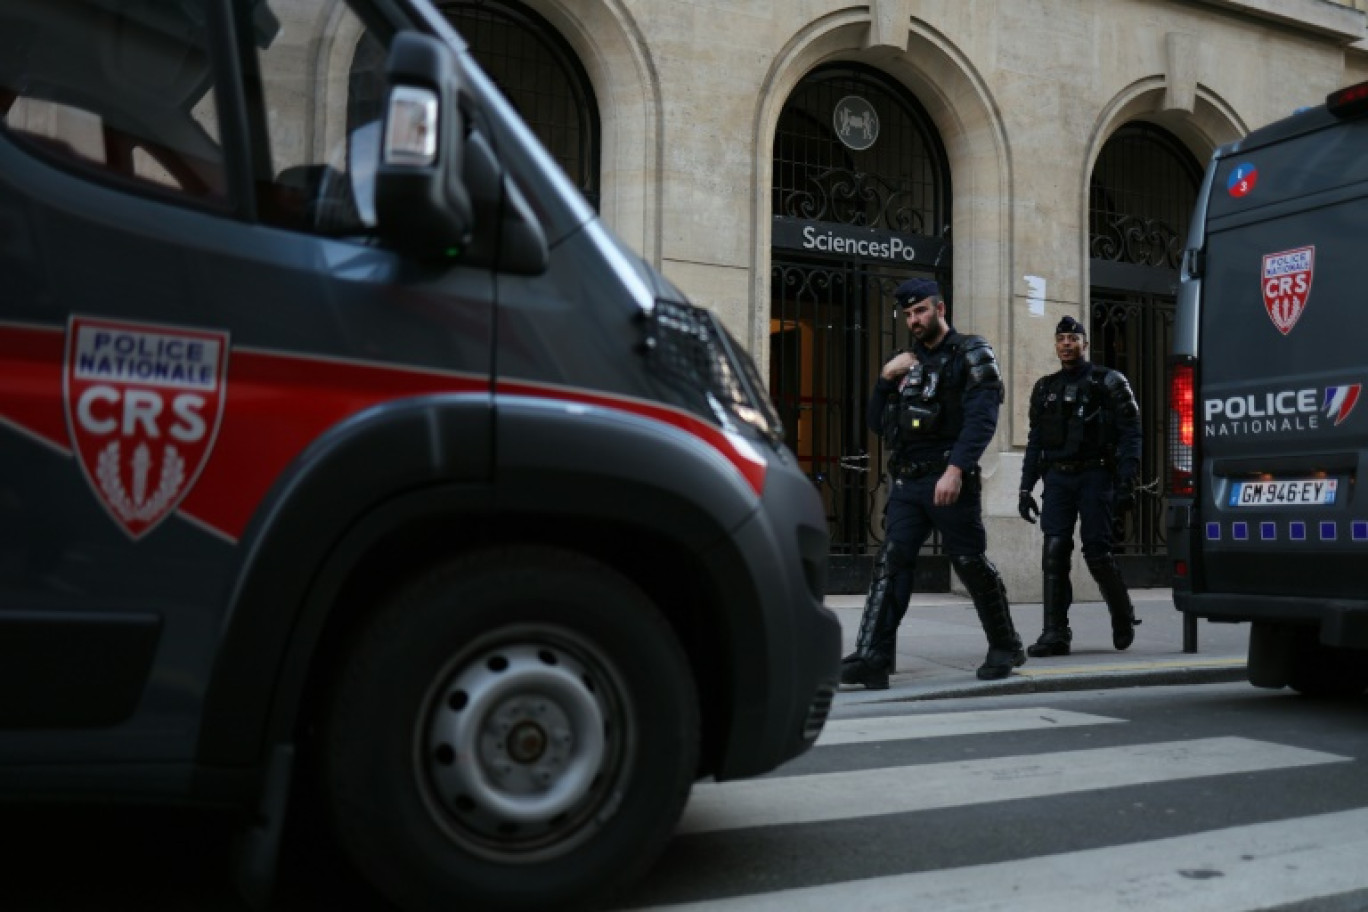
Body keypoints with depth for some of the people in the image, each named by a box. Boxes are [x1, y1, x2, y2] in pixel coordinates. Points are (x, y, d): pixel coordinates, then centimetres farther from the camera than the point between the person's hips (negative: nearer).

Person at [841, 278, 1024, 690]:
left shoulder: (970, 355, 1)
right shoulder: (905, 361, 20)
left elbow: (981, 420, -13)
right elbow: (877, 424, 18)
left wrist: (956, 469, -25)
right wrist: (886, 378, 3)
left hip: (949, 480, -5)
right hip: (906, 482, 5)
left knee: (971, 564, 2)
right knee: (890, 563, -7)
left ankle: (1005, 647, 21)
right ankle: (872, 656, -12)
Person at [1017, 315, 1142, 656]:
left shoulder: (1108, 382, 2)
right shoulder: (1045, 388, 17)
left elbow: (1130, 433, -4)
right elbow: (1035, 440, 18)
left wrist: (1126, 482, -14)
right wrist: (1026, 487, 12)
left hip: (1095, 475, -4)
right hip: (1058, 477, 4)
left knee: (1097, 552, -6)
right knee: (1054, 551, -6)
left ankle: (1123, 617, 18)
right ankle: (1055, 633, -5)